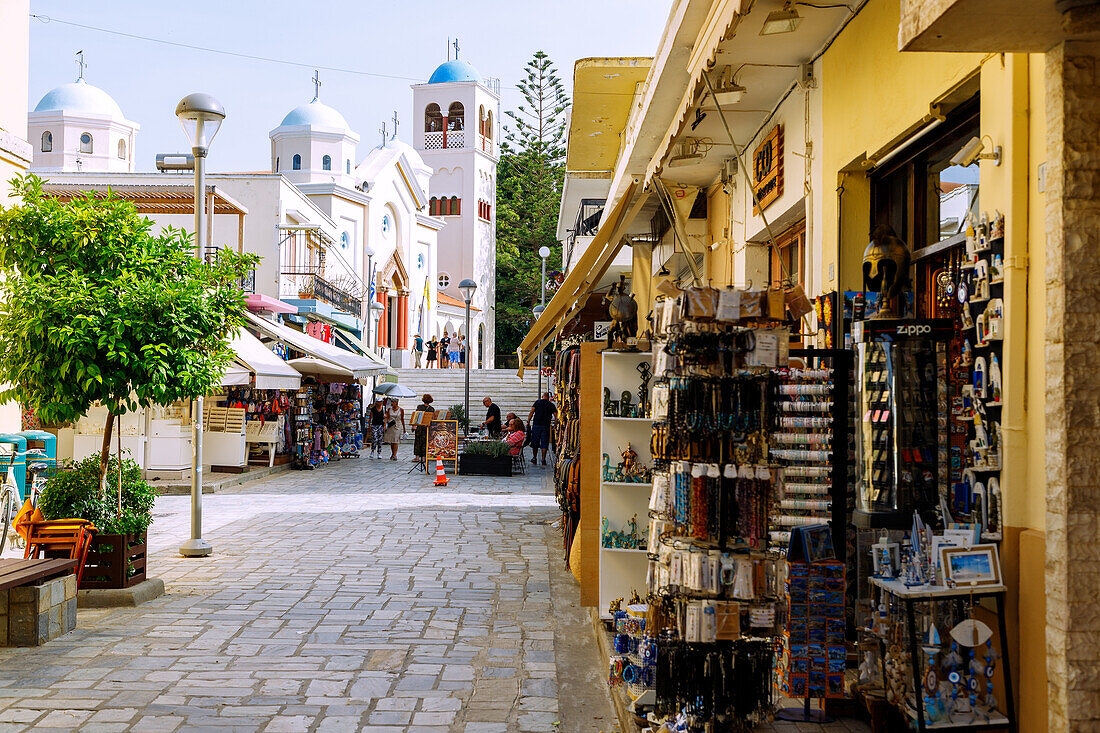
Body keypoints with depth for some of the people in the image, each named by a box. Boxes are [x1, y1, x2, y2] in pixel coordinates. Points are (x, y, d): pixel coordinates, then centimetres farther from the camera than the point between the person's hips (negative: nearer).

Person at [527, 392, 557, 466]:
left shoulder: (537, 402, 4)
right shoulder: (551, 405, 6)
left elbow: (531, 412, -3)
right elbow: (556, 414, 0)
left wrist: (528, 421, 0)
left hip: (536, 425, 0)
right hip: (546, 426, 0)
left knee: (535, 443, 10)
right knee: (544, 443, 3)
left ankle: (534, 459, 16)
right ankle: (543, 460, 0)